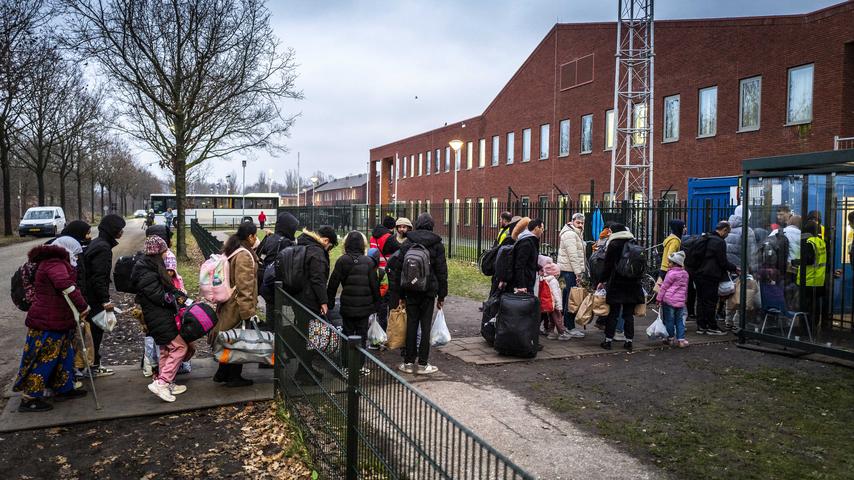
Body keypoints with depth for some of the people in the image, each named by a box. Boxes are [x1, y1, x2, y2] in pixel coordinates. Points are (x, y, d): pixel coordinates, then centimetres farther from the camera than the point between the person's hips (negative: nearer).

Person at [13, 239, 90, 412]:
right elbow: (65, 284, -35)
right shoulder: (55, 263, -17)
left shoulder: (50, 263, 19)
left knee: (63, 355, 18)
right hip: (47, 323, -10)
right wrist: (82, 305, -33)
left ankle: (63, 388, 29)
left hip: (57, 321, 10)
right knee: (44, 359, -2)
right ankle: (28, 399, 7)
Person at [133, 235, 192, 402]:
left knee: (166, 350, 17)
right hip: (159, 318, -10)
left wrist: (179, 296, 1)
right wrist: (177, 299, -8)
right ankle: (161, 383, -6)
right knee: (180, 347, -8)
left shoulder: (152, 267, 11)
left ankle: (166, 383, 27)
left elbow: (166, 288, 14)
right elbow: (159, 296, -22)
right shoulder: (146, 273, -20)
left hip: (161, 316, 10)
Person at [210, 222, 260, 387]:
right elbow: (244, 285, -23)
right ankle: (234, 377, 15)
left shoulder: (230, 251, 11)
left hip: (228, 303, 9)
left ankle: (222, 373, 29)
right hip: (238, 305, -9)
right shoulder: (244, 255, -20)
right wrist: (247, 310, -21)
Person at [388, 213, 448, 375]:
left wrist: (400, 295, 8)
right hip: (429, 291, -1)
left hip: (410, 291, 2)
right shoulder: (437, 244, 0)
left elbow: (398, 269, 3)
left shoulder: (407, 243, 3)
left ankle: (408, 362, 12)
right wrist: (442, 295, 6)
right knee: (425, 326, 3)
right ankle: (423, 363, 7)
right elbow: (442, 271, 0)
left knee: (411, 325, 7)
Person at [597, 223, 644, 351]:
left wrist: (602, 281, 1)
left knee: (612, 313, 1)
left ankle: (608, 340, 5)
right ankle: (629, 341, 10)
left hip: (616, 284, -5)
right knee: (629, 314, 9)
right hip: (633, 283, 5)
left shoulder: (613, 244, -8)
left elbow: (607, 265, -8)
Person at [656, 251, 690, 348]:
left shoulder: (671, 273, -12)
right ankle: (681, 340, 8)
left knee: (669, 320, 4)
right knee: (679, 320, 11)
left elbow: (664, 287, -7)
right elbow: (686, 288, 19)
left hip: (669, 300, -6)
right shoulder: (685, 274, 10)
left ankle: (671, 339, 12)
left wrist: (659, 298, 0)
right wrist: (684, 298, 29)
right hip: (680, 301, 6)